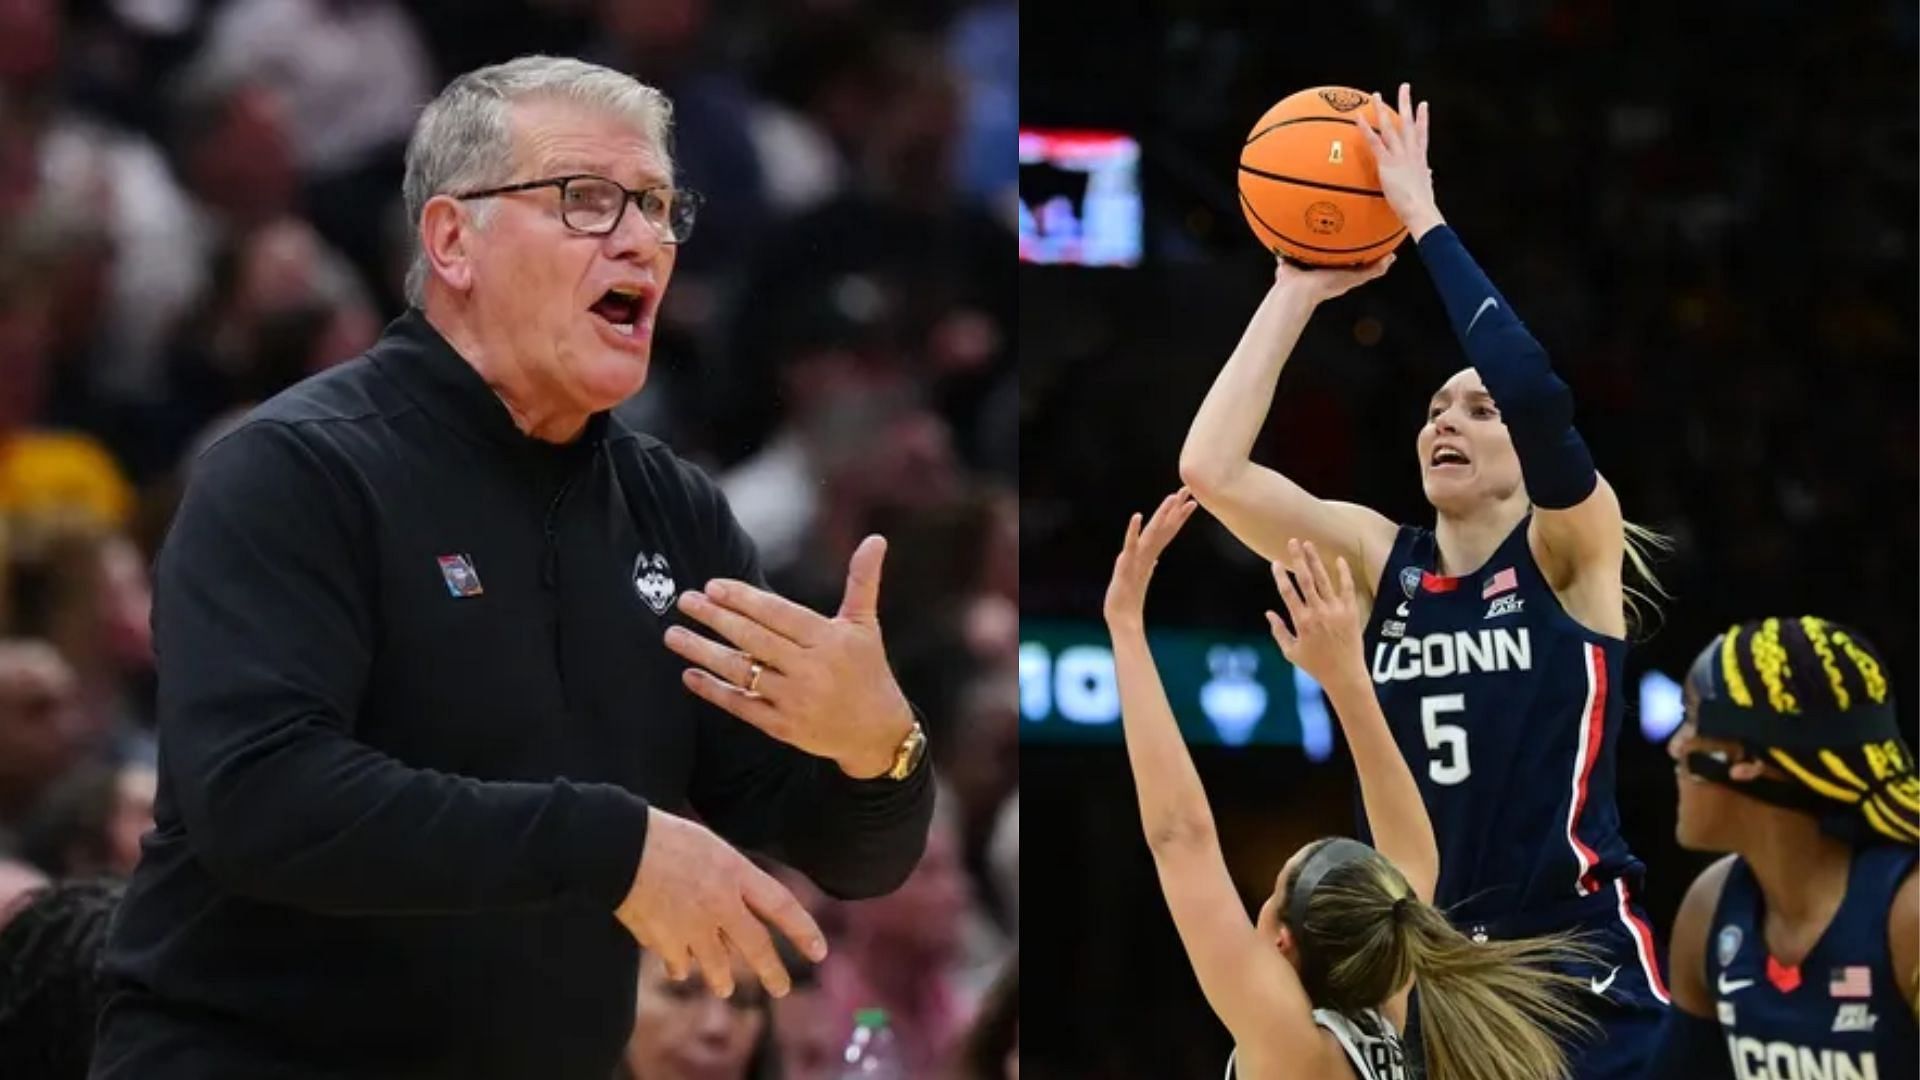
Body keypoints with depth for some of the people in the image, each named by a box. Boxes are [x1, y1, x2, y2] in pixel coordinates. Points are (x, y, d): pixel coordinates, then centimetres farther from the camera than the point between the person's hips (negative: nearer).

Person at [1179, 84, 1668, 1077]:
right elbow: (1210, 468, -4)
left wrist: (1426, 224, -17)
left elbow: (1537, 394, -22)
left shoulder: (1570, 554, -2)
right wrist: (1298, 291, -4)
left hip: (1575, 955, -4)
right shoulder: (1381, 558, 8)